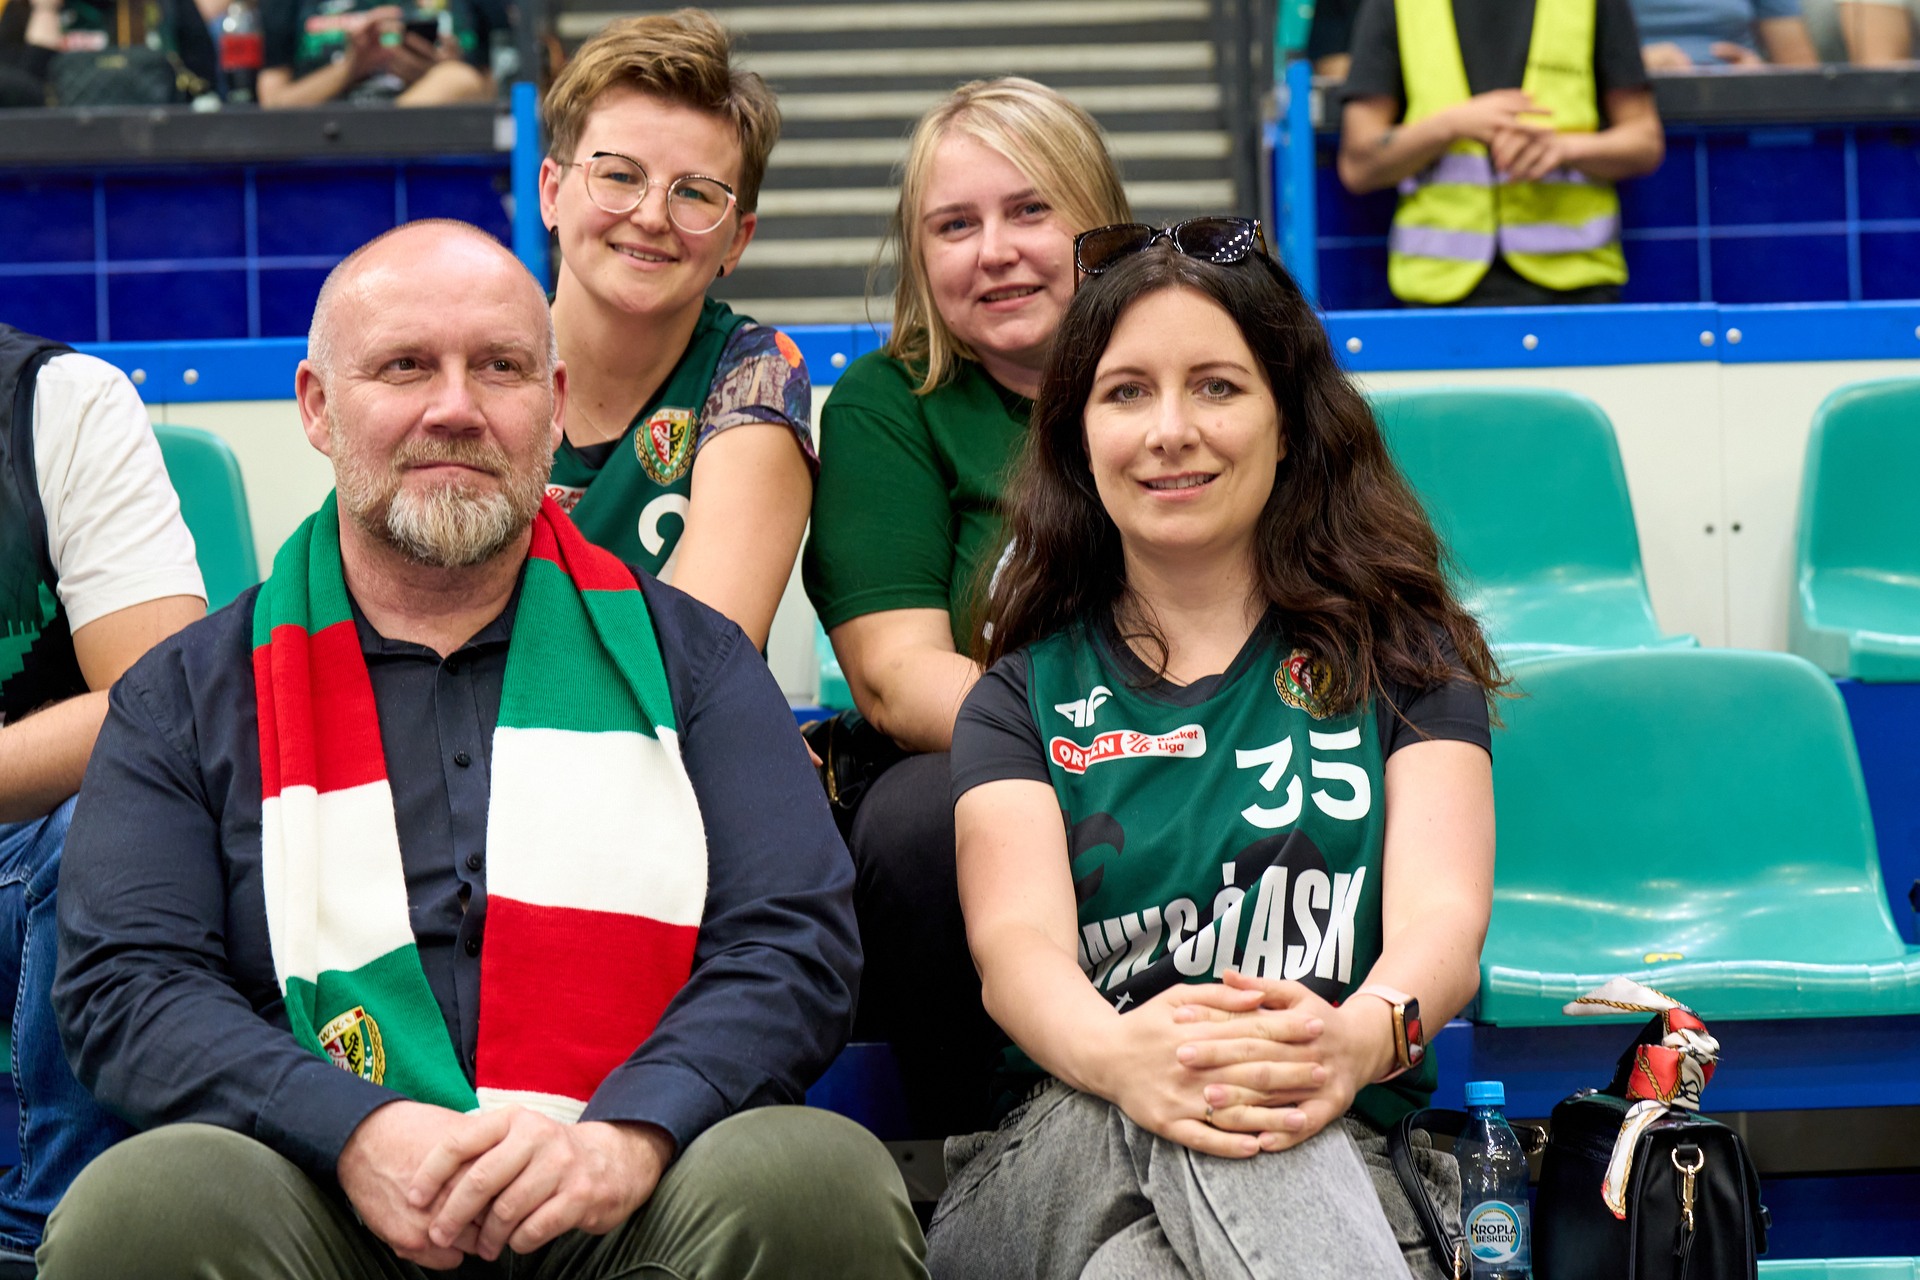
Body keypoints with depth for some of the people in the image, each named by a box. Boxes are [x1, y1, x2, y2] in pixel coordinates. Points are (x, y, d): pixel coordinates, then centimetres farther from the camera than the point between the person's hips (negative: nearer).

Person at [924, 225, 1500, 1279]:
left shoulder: (1397, 658, 15)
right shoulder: (1025, 693, 16)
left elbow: (1443, 918, -3)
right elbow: (1017, 940, -4)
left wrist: (1357, 1039, -31)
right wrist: (1118, 1055, -32)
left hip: (1350, 1163, -1)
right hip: (1053, 1163, 1)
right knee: (1177, 1108, -40)